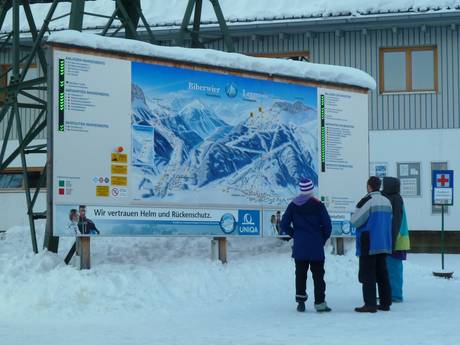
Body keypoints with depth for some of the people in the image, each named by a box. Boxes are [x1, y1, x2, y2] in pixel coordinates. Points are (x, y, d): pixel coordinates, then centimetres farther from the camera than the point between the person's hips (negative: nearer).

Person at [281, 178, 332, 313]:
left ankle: (300, 301, 7)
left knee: (300, 274, 9)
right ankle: (320, 303, -2)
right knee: (318, 274, 2)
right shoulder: (318, 205, -7)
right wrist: (323, 238, 6)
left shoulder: (293, 205, 2)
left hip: (299, 247, 3)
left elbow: (284, 225, 2)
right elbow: (327, 224, -9)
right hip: (316, 247, -3)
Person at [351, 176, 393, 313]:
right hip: (384, 244, 7)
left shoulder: (367, 201, -14)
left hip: (368, 245, -7)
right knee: (382, 274, 13)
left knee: (367, 275, -3)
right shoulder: (387, 201, 9)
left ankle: (370, 304, -7)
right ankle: (385, 303, 15)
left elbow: (355, 220, -12)